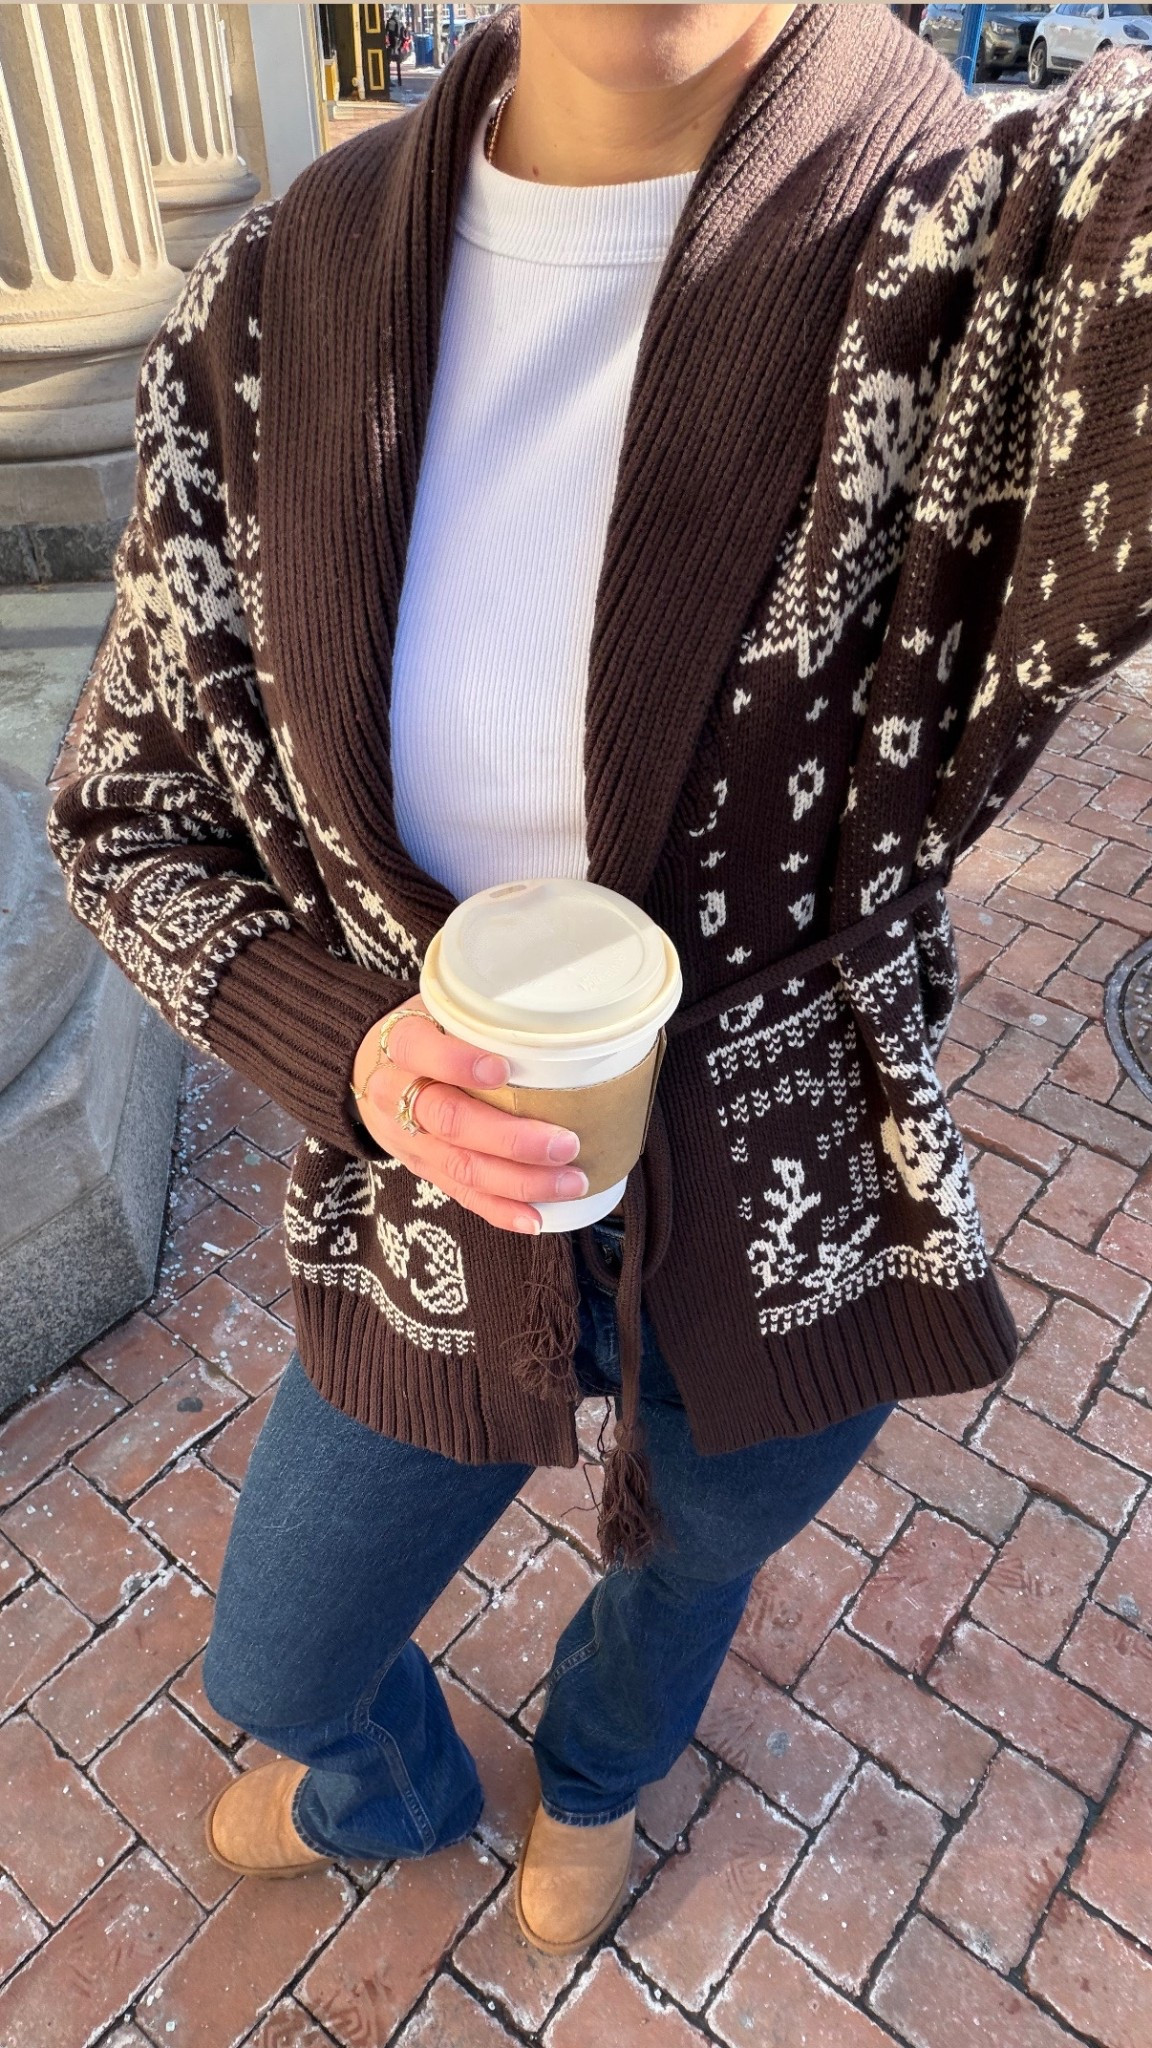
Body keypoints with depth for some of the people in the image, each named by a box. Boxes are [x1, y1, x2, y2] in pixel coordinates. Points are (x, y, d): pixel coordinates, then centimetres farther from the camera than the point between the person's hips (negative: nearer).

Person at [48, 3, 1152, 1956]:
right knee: (277, 1669, 26)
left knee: (689, 1564, 32)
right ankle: (388, 1792, 69)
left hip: (790, 1233, -1)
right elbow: (131, 821, -6)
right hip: (444, 1220, 2)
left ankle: (594, 1766, 75)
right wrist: (347, 1044, -23)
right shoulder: (275, 305, -12)